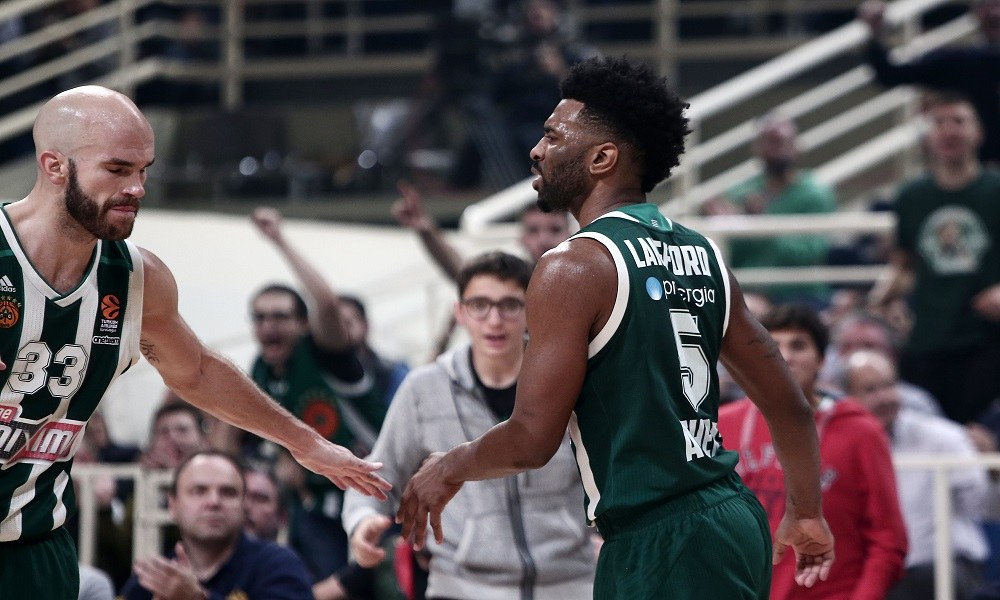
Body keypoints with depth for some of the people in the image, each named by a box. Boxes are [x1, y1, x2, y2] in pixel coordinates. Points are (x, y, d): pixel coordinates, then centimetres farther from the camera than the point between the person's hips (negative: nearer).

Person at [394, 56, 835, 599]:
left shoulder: (573, 268, -12)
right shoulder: (702, 256, 12)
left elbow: (532, 440, -14)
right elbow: (785, 402, 18)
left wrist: (450, 469, 5)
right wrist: (806, 513, 30)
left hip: (658, 543, -9)